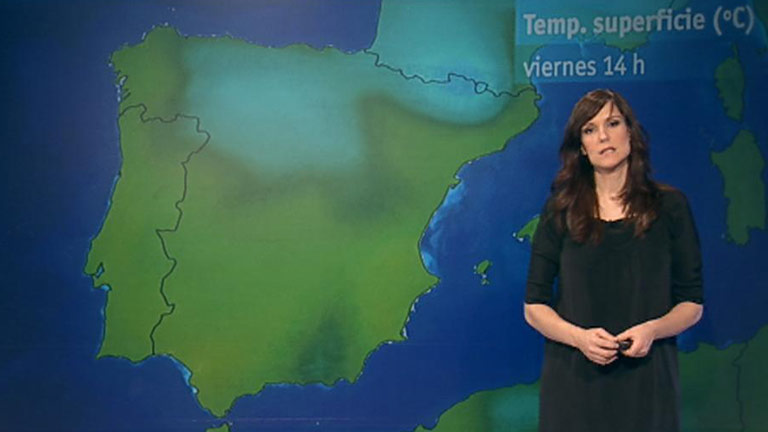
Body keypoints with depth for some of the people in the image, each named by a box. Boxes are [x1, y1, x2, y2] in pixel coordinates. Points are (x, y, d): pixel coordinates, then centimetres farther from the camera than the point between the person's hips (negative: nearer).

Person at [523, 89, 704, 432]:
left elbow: (692, 304, 4)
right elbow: (534, 307, 1)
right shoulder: (560, 210, 2)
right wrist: (579, 337, -16)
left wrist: (653, 329, -15)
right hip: (573, 383, 0)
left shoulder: (669, 206, 2)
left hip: (646, 381, 0)